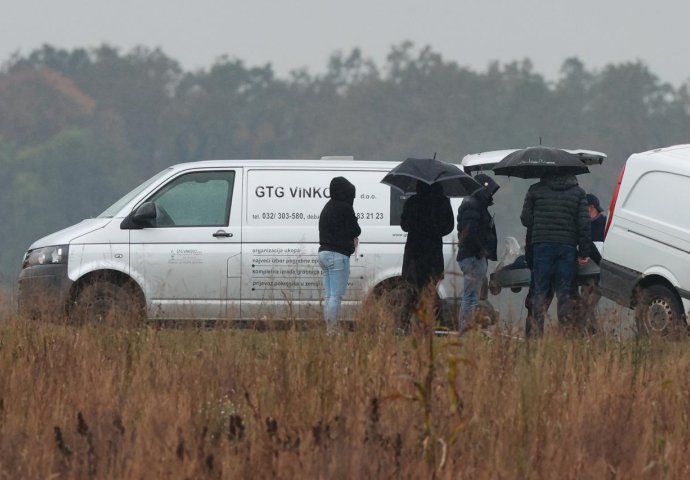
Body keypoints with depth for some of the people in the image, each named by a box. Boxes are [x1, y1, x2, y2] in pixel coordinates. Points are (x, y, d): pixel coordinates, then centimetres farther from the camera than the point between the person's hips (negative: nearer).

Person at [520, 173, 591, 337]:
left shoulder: (536, 190, 4)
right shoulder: (578, 193, 5)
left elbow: (526, 219, 4)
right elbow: (584, 224, 0)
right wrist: (584, 252, 3)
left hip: (542, 245, -1)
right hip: (568, 247, 1)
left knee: (540, 291, 2)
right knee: (564, 292, 4)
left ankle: (536, 330, -5)